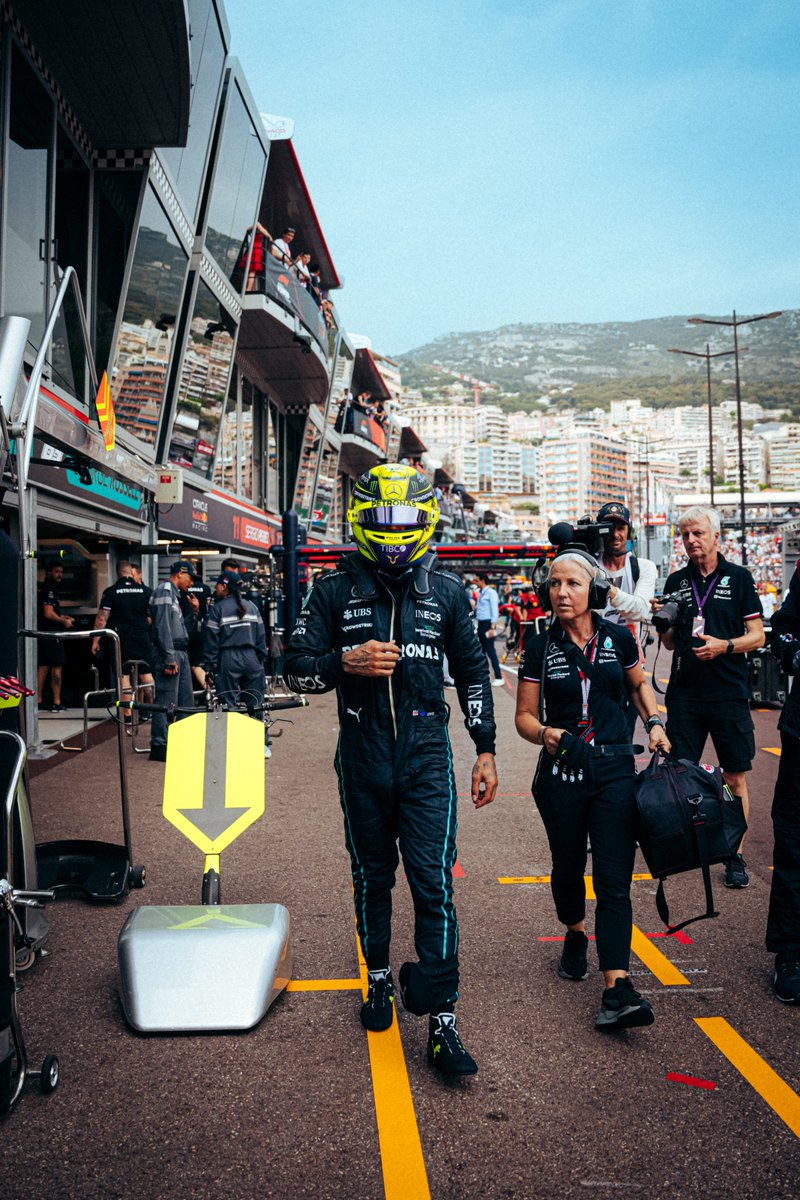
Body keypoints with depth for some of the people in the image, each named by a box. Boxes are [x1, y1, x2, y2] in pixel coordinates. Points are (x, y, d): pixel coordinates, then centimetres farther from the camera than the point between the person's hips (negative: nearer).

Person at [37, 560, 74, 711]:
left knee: (43, 667, 13)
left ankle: (39, 700, 17)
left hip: (44, 634, 10)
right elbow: (48, 613, -21)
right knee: (57, 668, -5)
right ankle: (56, 703, -4)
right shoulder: (50, 589, -14)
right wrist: (64, 622, -9)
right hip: (51, 634, -10)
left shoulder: (44, 588, 16)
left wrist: (61, 617, 15)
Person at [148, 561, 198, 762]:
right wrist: (170, 658, -22)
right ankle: (159, 747, -4)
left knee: (186, 700, 13)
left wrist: (193, 612, 12)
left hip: (181, 654, 10)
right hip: (169, 653, -10)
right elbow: (163, 626, -18)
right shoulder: (164, 591, -8)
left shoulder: (174, 594, 22)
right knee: (166, 701, -8)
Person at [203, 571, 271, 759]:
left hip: (228, 660, -4)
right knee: (256, 704, 8)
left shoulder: (217, 609, -2)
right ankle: (263, 745, 8)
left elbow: (211, 639, -4)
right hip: (250, 659, 4)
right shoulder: (251, 607, 11)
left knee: (228, 704, 3)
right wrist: (261, 660, 16)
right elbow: (261, 636, 11)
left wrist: (209, 665, 0)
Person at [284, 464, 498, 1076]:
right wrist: (346, 662, -20)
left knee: (435, 883, -5)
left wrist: (486, 749, 7)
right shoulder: (335, 588, 0)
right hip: (363, 759, 1)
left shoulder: (446, 589, 3)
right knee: (372, 877, 16)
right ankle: (379, 977, 37)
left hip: (427, 757, -1)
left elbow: (473, 670, 10)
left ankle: (442, 1019, 3)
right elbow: (298, 667, 1)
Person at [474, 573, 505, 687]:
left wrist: (492, 627, -19)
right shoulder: (480, 594, 15)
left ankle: (499, 678, -7)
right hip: (480, 623, 9)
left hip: (488, 624, -9)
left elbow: (495, 611, -14)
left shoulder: (491, 593, -10)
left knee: (491, 651, -9)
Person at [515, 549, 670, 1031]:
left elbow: (639, 685, 20)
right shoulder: (540, 647, -1)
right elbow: (525, 715, 3)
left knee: (614, 880, -6)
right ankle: (575, 934, 45)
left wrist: (655, 721, 4)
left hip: (614, 771, -1)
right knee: (568, 868, 15)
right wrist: (545, 733, -18)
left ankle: (617, 988, -8)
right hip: (561, 772, 1)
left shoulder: (618, 638, 1)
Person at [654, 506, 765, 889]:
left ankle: (736, 856, 12)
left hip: (728, 694, -2)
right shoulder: (675, 581, 9)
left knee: (735, 777, 3)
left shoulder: (738, 577, 1)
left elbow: (757, 635, 1)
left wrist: (725, 646, -17)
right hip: (684, 692, 3)